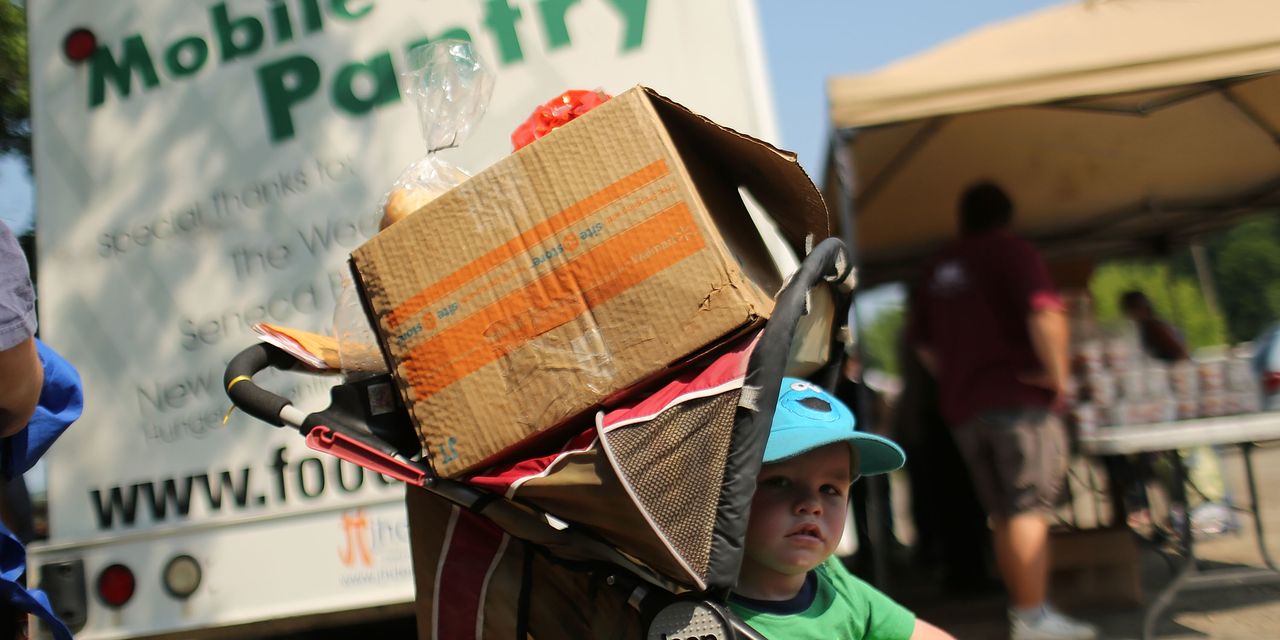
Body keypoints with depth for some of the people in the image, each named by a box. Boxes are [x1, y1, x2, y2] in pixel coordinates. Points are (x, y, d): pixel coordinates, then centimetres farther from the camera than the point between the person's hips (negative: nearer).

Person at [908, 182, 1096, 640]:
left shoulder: (937, 270, 16)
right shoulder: (1012, 252, -4)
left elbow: (921, 340, 21)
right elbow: (1044, 311, -20)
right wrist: (1056, 372, -10)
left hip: (963, 408, 7)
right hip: (1019, 397, -6)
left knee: (1002, 515, 11)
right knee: (1030, 509, -6)